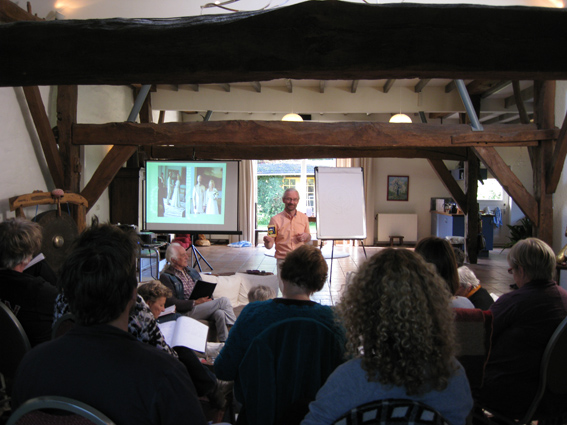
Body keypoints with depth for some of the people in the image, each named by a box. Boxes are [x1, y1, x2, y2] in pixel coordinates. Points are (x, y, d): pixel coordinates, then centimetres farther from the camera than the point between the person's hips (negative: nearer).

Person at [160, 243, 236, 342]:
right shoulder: (166, 277, 0)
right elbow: (171, 302, -10)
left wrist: (208, 299, -1)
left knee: (220, 313, -30)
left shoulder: (192, 271, 22)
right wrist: (195, 302, -17)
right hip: (187, 312, -6)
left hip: (202, 308, 6)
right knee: (223, 300, -22)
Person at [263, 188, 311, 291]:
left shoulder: (304, 218, 6)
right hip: (283, 261, -2)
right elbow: (270, 246, -3)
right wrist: (267, 241, -26)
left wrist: (307, 236, -4)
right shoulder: (276, 219, -3)